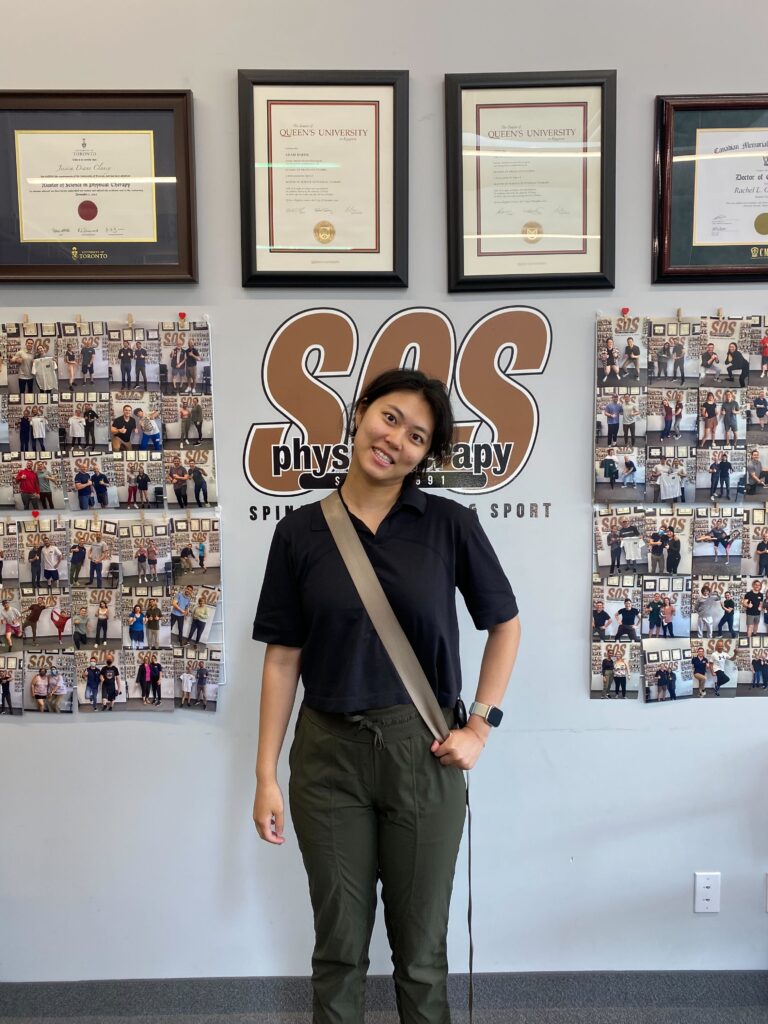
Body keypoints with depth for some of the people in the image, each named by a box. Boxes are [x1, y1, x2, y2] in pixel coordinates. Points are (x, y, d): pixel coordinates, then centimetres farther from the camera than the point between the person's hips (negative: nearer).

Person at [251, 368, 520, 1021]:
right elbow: (283, 658, -1)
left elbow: (505, 624, 5)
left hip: (423, 751, 0)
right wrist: (266, 776, -2)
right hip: (327, 753, 1)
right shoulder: (301, 532, -2)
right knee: (339, 947, 17)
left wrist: (479, 728, -3)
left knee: (422, 949, 16)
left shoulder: (450, 525, -5)